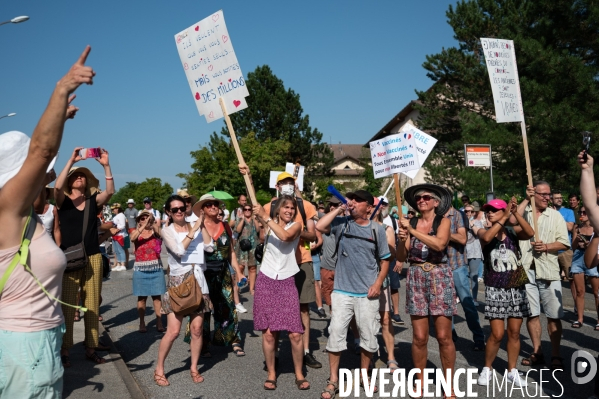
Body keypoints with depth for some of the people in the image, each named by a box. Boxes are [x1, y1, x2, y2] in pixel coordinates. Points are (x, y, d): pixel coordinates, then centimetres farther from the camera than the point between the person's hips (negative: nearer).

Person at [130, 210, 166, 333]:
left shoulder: (154, 231, 2)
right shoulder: (136, 232, 3)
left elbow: (160, 232, -20)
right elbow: (132, 238, -20)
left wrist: (152, 222, -31)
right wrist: (143, 226, -28)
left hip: (156, 268, 0)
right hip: (140, 269, 0)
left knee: (157, 296, 3)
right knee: (142, 297, 4)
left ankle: (159, 323, 8)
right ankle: (142, 323, 12)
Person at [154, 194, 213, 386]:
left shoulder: (195, 227, 7)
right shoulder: (167, 231, -2)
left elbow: (209, 247, -7)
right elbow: (180, 250, -19)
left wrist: (202, 225, -8)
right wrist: (194, 229, -17)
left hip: (198, 281, 3)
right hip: (178, 282, -3)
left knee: (197, 329, 6)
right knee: (173, 331, -5)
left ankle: (194, 368, 22)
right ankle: (159, 369, 14)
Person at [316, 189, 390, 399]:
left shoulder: (377, 229, 1)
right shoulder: (342, 223, 1)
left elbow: (384, 259, 6)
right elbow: (319, 226, -16)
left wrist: (378, 283, -6)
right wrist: (339, 209, -9)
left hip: (368, 293, 0)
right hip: (342, 291, 0)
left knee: (369, 337, 10)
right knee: (336, 334, -1)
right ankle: (333, 380, 13)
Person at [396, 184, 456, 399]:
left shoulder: (443, 221, -1)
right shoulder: (411, 223, 5)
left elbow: (439, 244, -21)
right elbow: (402, 257, 2)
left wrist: (413, 231, -21)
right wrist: (402, 239, -16)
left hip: (439, 278, -2)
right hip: (416, 279, 2)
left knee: (443, 336, 0)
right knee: (419, 337, 3)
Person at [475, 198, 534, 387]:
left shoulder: (513, 231, 1)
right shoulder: (484, 232, -3)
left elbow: (530, 233, -20)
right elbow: (486, 237, -27)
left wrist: (516, 213, -29)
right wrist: (504, 218, -28)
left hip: (516, 289, 2)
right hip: (495, 290, -2)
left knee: (514, 333, 9)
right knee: (497, 334, -4)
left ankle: (512, 370, 25)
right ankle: (487, 368, 16)